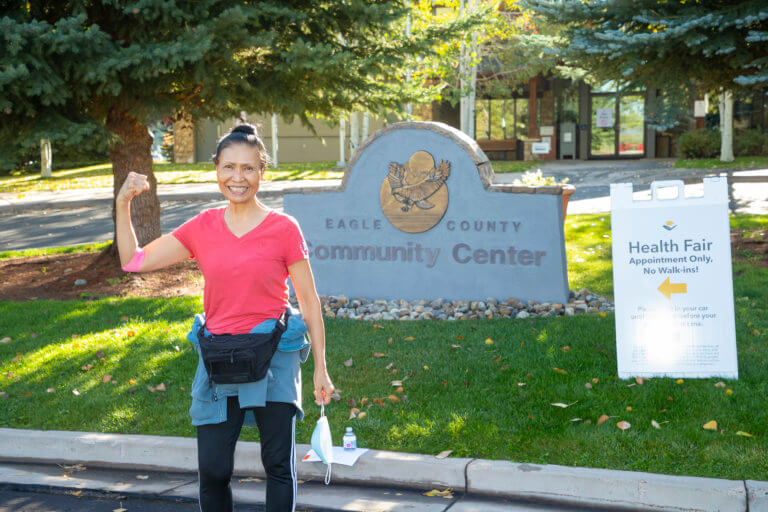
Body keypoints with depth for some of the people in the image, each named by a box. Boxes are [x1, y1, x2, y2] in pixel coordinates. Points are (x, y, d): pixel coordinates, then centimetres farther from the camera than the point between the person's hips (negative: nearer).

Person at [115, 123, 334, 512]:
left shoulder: (283, 229, -5)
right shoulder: (202, 228, 4)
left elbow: (308, 301, -1)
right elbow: (134, 261, 6)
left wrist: (320, 368, -1)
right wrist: (123, 204, -6)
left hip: (273, 357, -2)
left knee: (278, 465, 5)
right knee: (212, 471, 5)